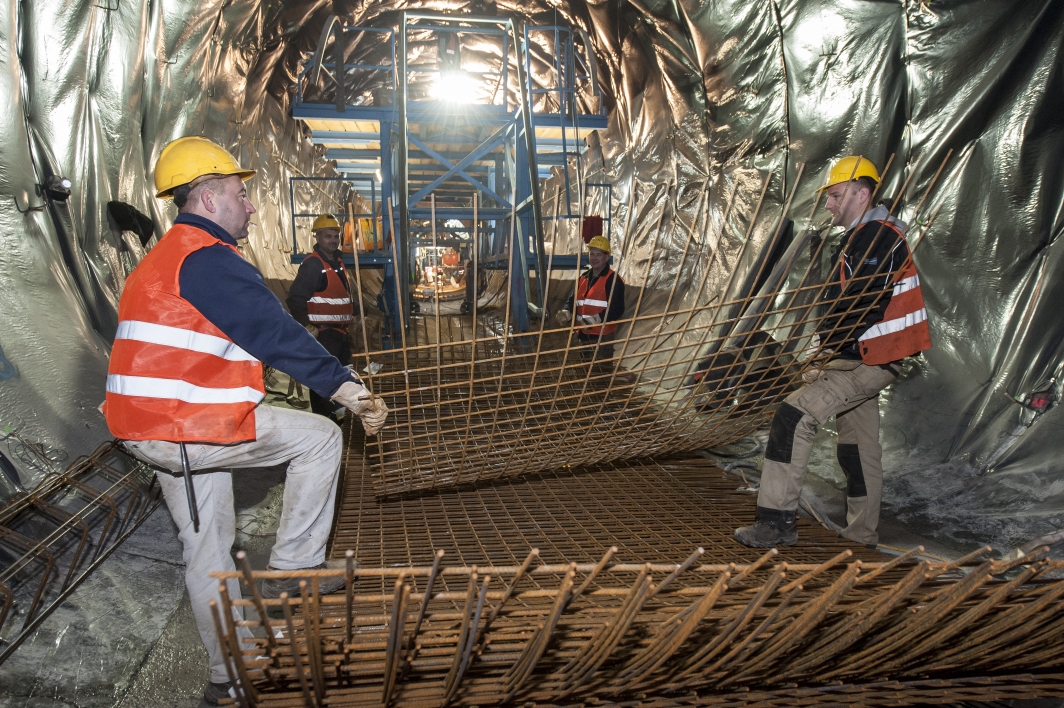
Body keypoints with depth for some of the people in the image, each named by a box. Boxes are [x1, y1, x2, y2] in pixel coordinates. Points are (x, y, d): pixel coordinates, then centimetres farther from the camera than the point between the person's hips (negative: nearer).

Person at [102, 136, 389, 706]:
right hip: (192, 426, -10)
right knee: (319, 438, 0)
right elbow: (279, 337, -21)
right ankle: (292, 572, 8)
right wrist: (352, 392, -19)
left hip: (148, 428, 10)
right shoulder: (209, 259, -15)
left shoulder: (161, 260, 20)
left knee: (207, 546, 18)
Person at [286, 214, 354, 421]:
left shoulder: (338, 262, 14)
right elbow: (295, 299, -21)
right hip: (322, 334, -10)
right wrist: (309, 329, -20)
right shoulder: (312, 264, -15)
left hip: (340, 333, 10)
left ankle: (334, 418, 35)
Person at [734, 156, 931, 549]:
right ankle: (863, 532, 32)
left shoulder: (879, 237, -14)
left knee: (793, 416, -20)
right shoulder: (859, 238, 19)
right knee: (858, 445, 18)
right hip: (860, 359, 11)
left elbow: (862, 306, -24)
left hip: (868, 361, -11)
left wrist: (825, 348, -19)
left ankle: (777, 521, -18)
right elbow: (839, 302, 18)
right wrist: (822, 348, 7)